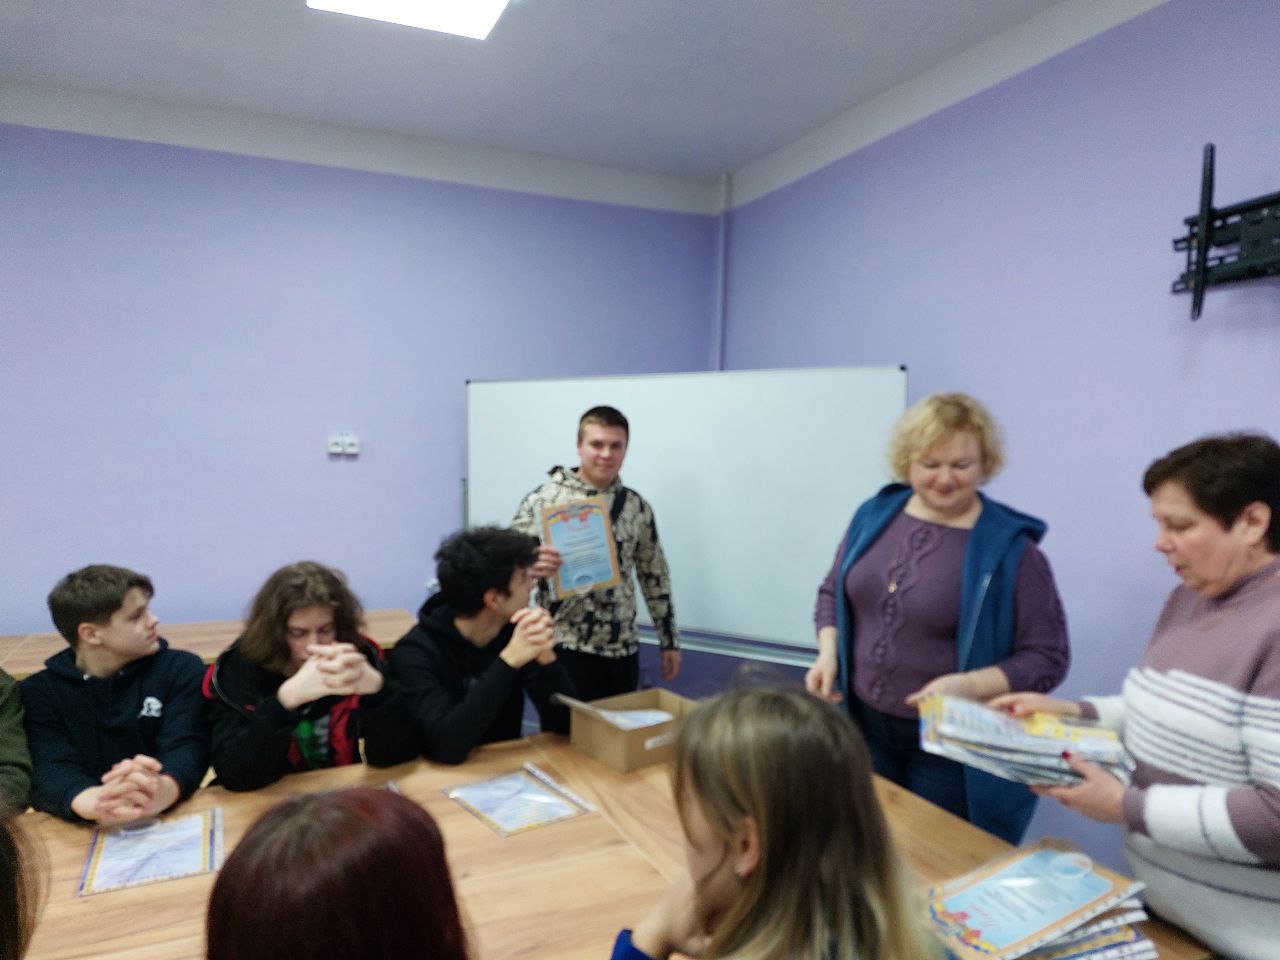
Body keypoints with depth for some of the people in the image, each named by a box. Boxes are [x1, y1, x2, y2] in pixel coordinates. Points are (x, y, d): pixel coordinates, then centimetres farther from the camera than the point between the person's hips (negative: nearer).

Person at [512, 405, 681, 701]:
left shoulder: (637, 506, 6)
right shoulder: (543, 499, -7)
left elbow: (655, 576, 12)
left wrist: (669, 641, 12)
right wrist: (532, 567, -30)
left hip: (623, 651, 4)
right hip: (567, 651, -4)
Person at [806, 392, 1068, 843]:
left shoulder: (1010, 547, -14)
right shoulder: (874, 515, -1)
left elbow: (1047, 657, -11)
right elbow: (833, 592, 12)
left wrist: (970, 685, -26)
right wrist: (828, 653, -5)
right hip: (864, 727, 4)